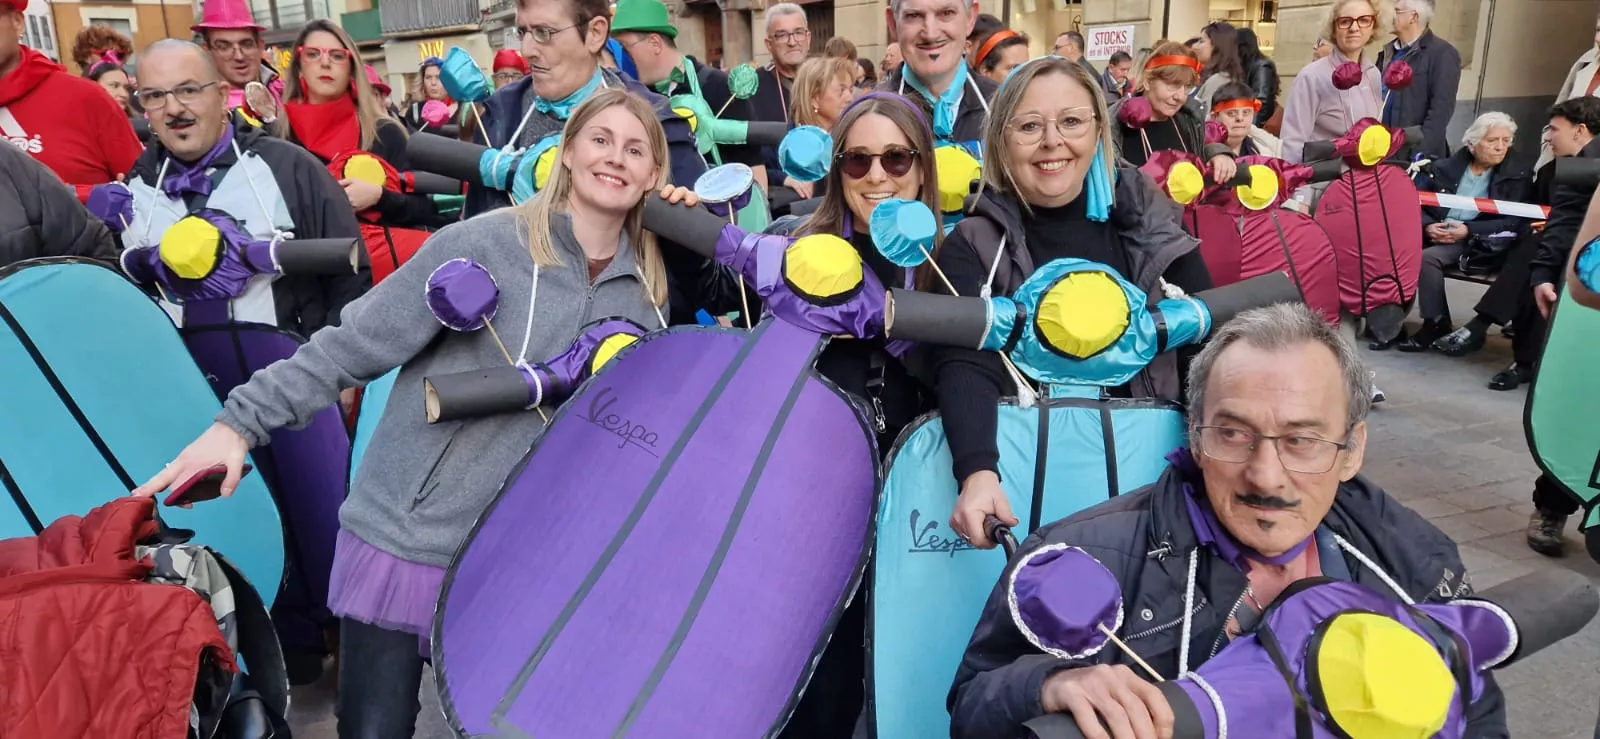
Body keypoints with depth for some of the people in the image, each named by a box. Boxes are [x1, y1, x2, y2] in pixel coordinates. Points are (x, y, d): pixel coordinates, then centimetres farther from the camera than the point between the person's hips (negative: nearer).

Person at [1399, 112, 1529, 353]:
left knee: (1427, 258, -33)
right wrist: (1428, 226, -12)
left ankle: (1435, 326, -21)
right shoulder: (1444, 167, 17)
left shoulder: (1517, 177, 10)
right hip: (1436, 238, 3)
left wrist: (1468, 230, -15)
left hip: (1478, 244, -3)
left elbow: (1513, 222, -2)